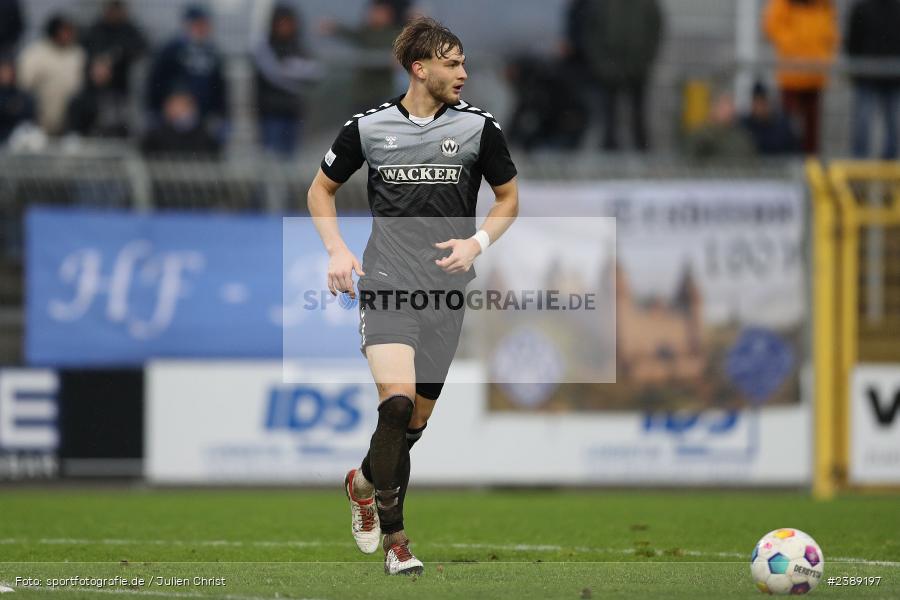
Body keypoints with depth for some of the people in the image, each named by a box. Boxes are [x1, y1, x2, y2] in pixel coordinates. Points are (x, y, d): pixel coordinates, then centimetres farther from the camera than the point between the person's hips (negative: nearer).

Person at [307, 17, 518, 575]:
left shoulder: (478, 126, 1)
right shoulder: (368, 126, 0)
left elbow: (509, 198, 13)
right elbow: (322, 189, 15)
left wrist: (477, 242, -6)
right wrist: (337, 249, -1)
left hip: (445, 292, 2)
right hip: (386, 284, -2)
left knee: (417, 418, 7)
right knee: (397, 400, -21)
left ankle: (365, 481, 37)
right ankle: (394, 533, -7)